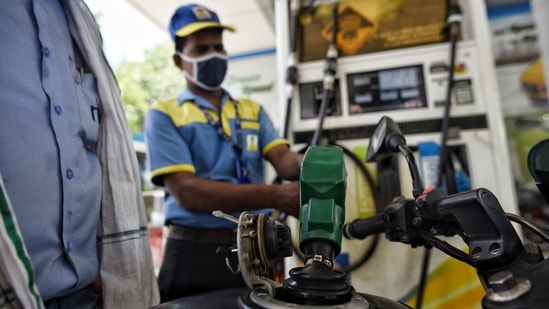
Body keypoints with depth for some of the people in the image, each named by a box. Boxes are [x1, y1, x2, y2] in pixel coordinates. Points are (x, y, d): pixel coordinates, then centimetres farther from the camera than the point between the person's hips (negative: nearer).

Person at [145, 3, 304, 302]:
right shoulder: (163, 114, -2)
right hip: (195, 254, -3)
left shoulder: (253, 110, 12)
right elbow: (186, 190, -15)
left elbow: (283, 158, -4)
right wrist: (275, 195, -26)